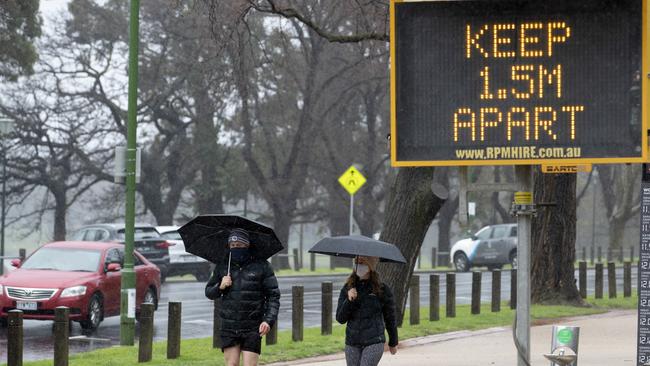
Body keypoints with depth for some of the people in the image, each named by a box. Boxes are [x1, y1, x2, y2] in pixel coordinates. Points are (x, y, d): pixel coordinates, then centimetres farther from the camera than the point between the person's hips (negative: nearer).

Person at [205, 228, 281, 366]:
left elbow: (273, 296, 0)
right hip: (229, 326, 3)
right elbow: (208, 292, 17)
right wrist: (220, 287, -6)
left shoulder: (261, 267, 1)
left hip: (252, 328, -3)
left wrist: (269, 320, -12)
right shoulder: (222, 268, 9)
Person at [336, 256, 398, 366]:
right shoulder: (347, 288, 4)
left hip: (374, 342, -4)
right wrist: (349, 300, -17)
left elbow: (390, 317, 8)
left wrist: (393, 343, 17)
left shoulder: (382, 289, -3)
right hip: (352, 343, 4)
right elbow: (340, 319, 0)